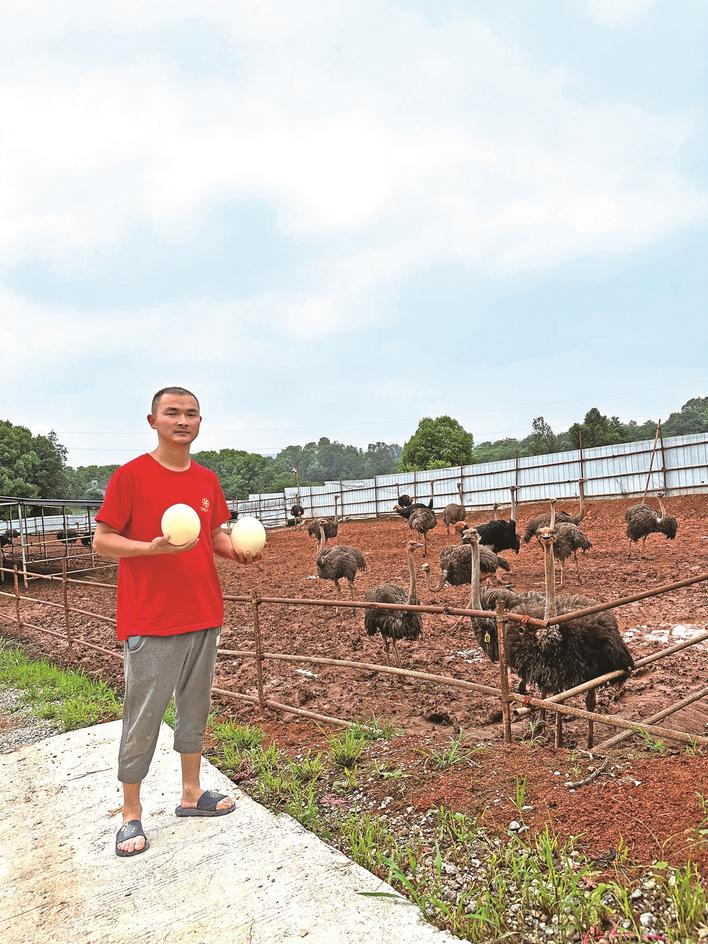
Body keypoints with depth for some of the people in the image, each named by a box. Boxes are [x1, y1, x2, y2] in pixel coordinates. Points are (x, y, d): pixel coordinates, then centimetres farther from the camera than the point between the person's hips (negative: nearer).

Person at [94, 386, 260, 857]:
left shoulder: (207, 480, 7)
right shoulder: (130, 475, -10)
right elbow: (102, 541, -9)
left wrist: (236, 550, -5)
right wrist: (153, 547, -25)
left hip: (204, 615, 6)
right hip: (151, 622, -5)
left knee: (196, 708, 16)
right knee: (143, 718, 4)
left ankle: (192, 793, 32)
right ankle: (131, 814, 21)